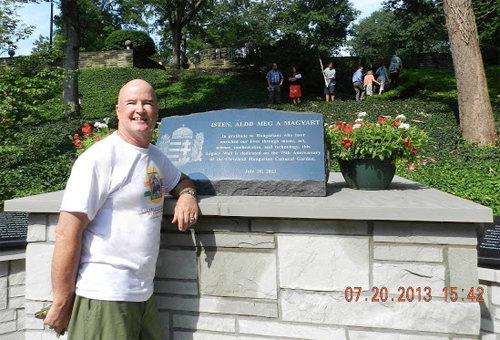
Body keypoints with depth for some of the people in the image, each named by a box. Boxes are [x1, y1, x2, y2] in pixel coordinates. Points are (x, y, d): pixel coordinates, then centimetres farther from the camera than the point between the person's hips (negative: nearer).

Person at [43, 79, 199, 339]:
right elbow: (67, 233, -16)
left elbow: (180, 179, 26)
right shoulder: (100, 157, -13)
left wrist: (187, 194, 1)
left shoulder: (156, 156, 9)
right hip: (104, 298, -7)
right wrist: (62, 304, -13)